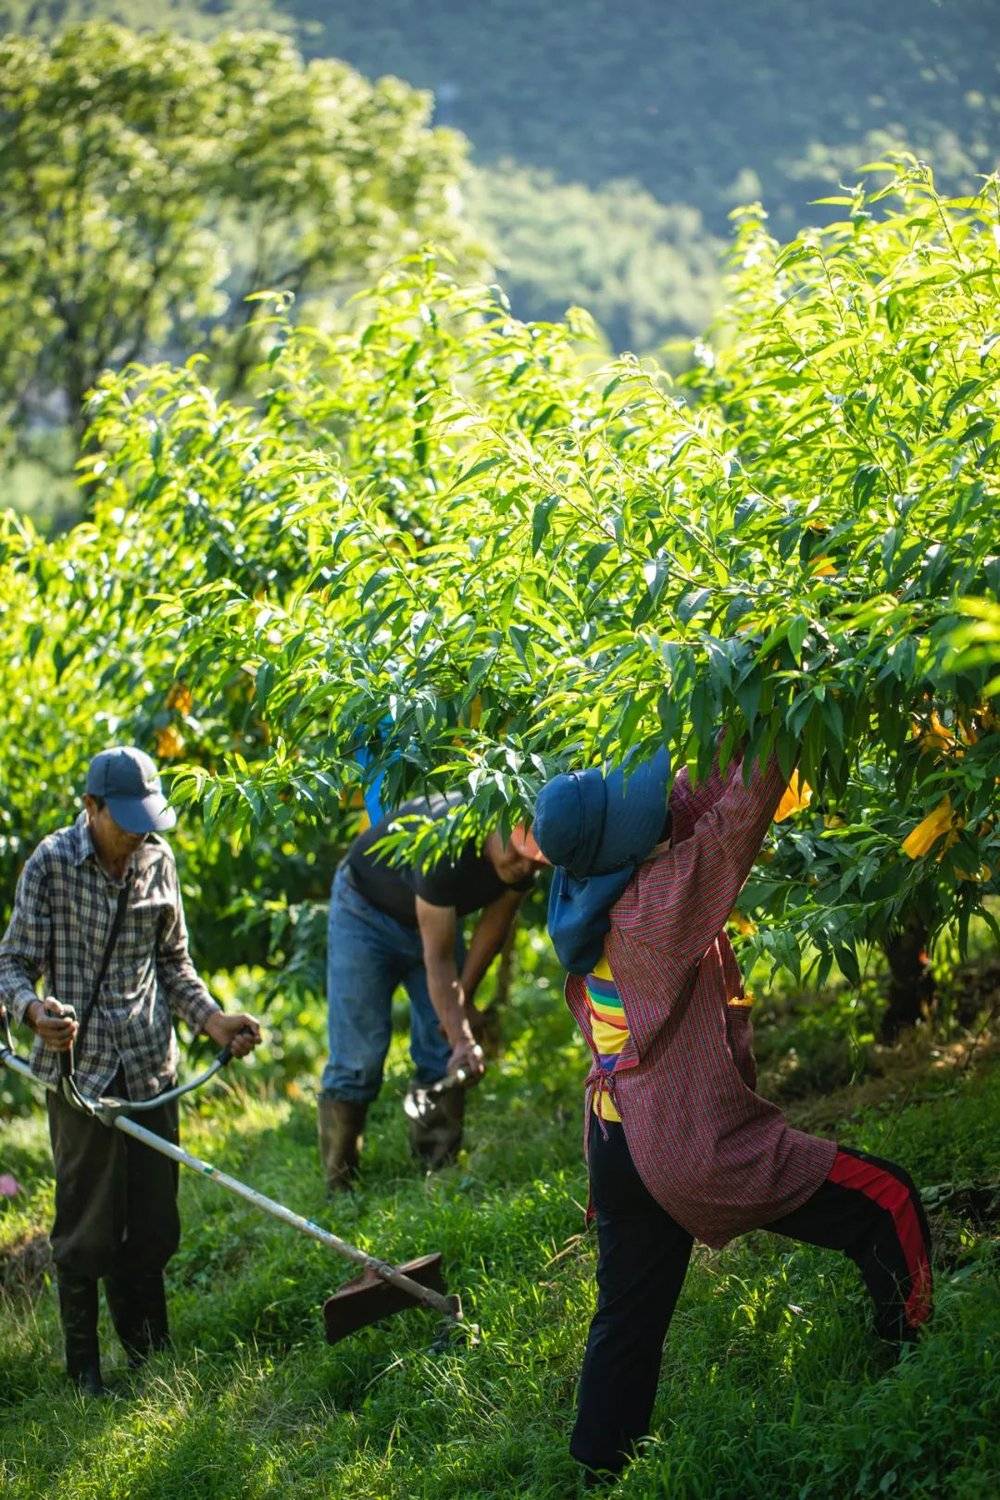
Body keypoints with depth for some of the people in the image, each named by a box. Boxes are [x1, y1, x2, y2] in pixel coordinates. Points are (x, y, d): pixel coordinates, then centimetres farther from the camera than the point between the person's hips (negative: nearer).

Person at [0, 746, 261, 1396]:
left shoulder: (158, 859, 5)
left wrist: (212, 1019, 1)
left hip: (152, 1066, 4)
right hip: (81, 1066, -4)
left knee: (153, 1225, 11)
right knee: (88, 1227, 2)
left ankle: (151, 1355, 26)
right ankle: (85, 1371, 16)